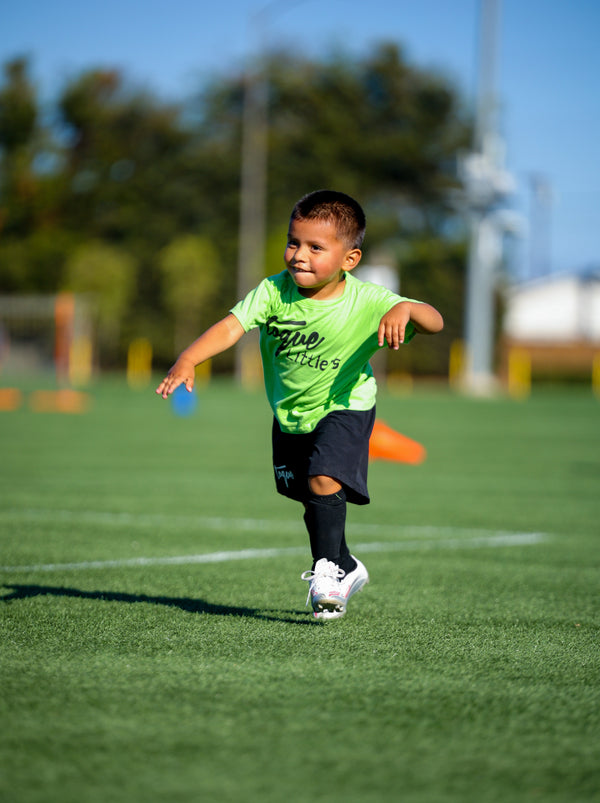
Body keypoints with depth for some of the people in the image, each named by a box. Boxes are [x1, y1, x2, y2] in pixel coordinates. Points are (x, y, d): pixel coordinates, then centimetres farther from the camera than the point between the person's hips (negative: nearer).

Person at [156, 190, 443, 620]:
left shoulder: (366, 302, -26)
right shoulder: (275, 292, -22)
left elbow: (434, 322, -29)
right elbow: (231, 326, -31)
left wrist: (405, 309, -52)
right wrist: (187, 361, -47)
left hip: (344, 409, -4)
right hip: (289, 415, 4)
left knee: (323, 480, -26)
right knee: (310, 494, 19)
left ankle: (326, 568, -9)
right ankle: (346, 566, 42)